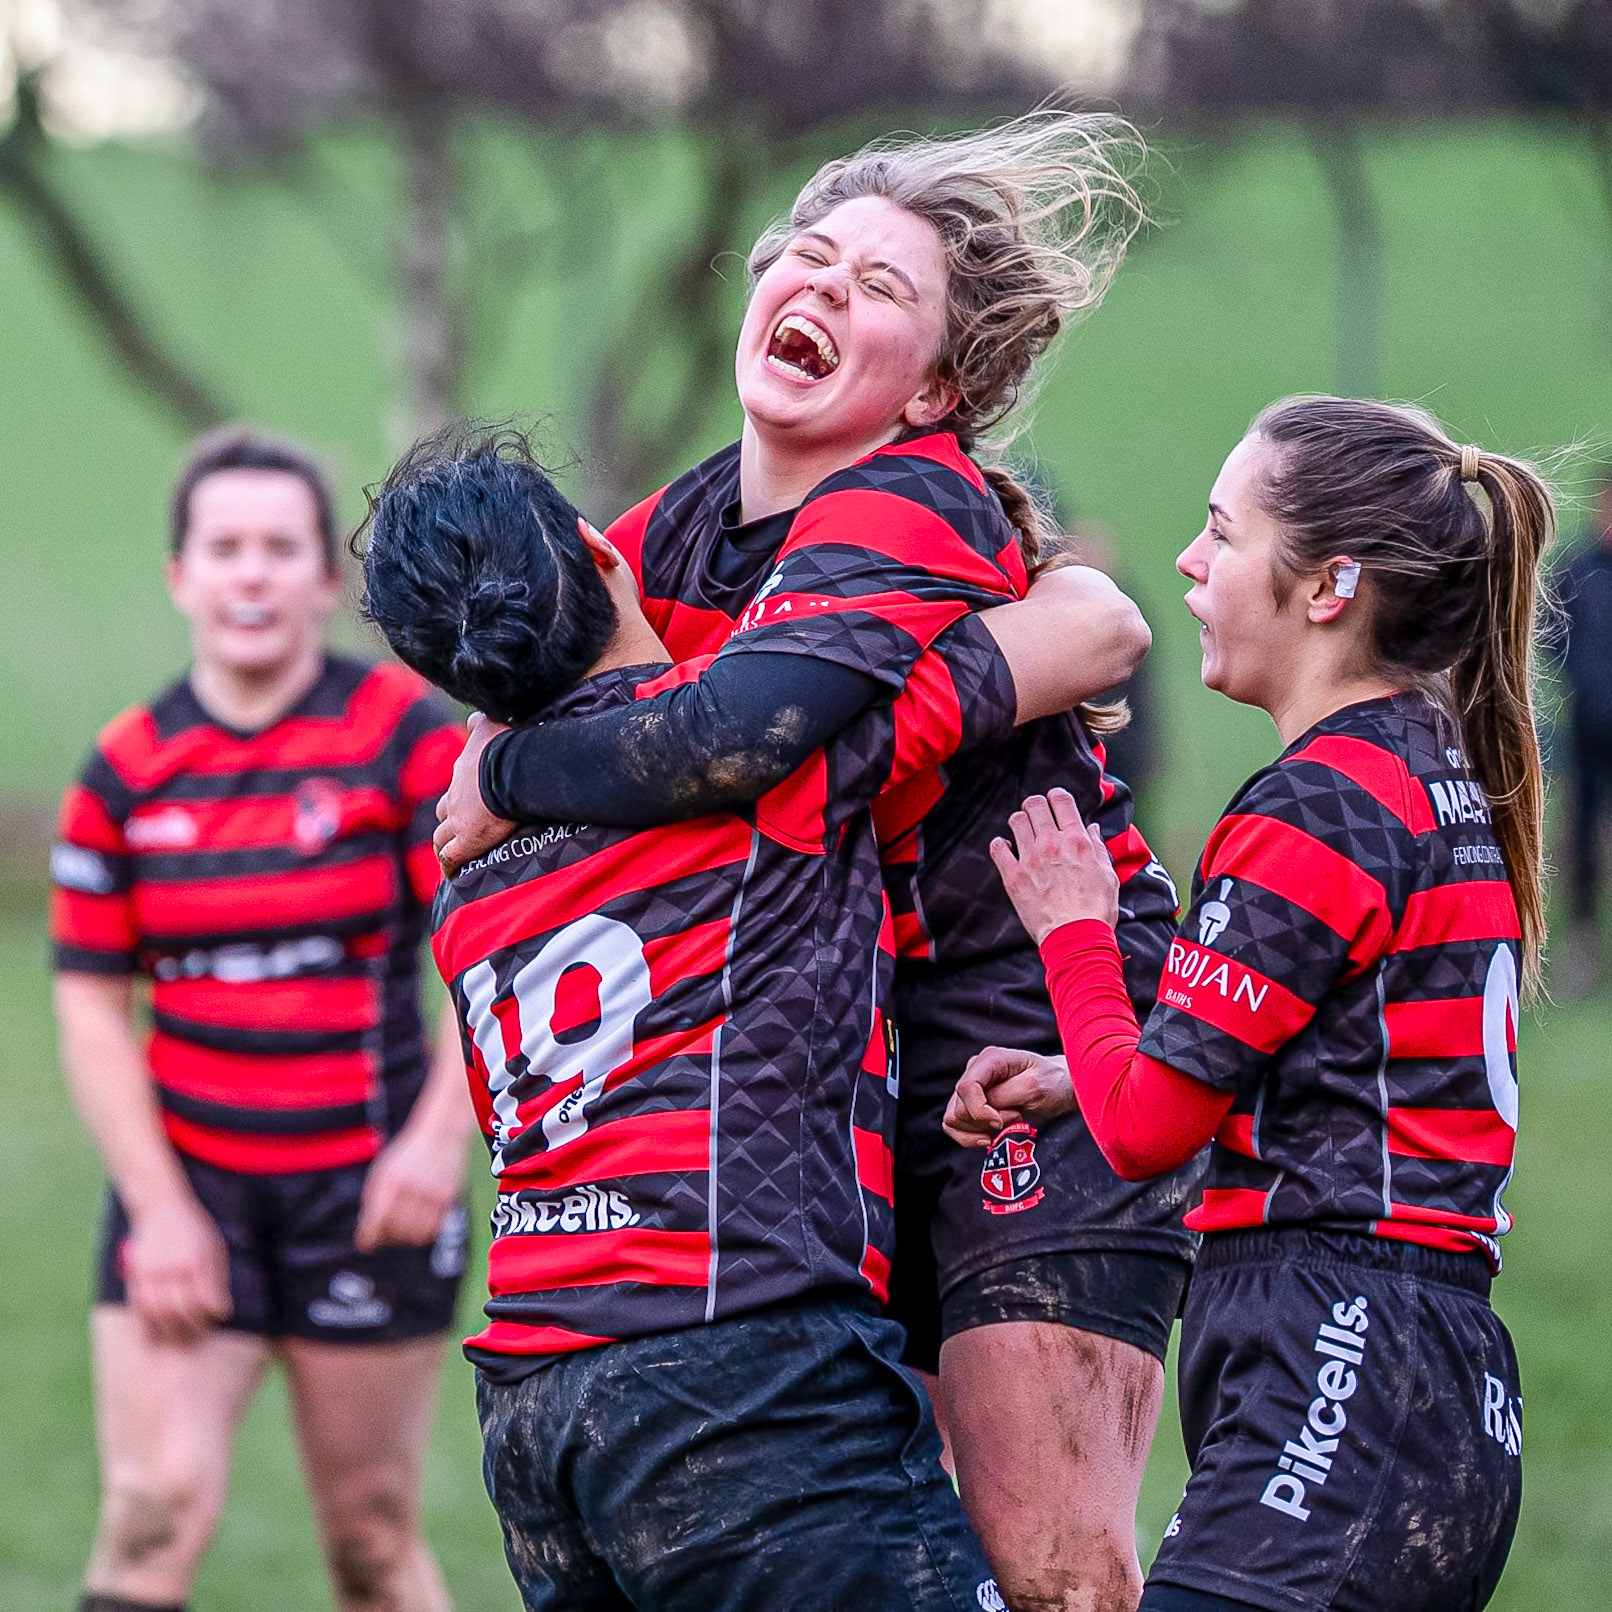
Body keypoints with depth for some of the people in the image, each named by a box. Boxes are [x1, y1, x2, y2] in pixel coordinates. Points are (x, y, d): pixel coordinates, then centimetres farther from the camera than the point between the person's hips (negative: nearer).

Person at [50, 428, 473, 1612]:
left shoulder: (406, 737, -4)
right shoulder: (125, 773, 3)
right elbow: (93, 1005, 5)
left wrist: (440, 1135, -16)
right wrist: (159, 1205, -4)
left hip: (367, 1193, -1)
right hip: (188, 1188, 2)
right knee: (153, 1512, -11)